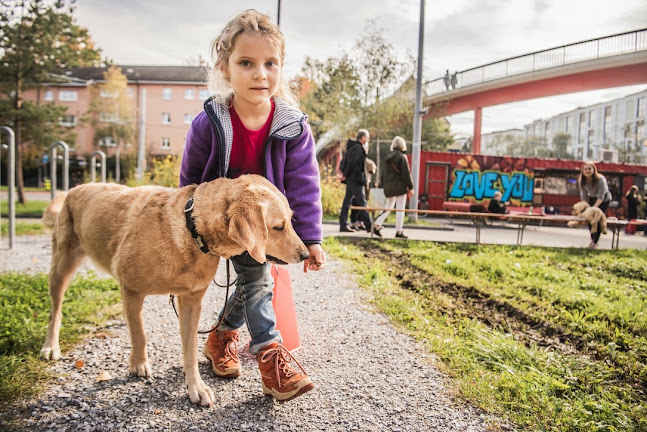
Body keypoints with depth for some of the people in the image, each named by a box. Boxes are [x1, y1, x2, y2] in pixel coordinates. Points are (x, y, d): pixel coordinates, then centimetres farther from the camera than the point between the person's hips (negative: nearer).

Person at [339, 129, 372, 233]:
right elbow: (352, 163, -19)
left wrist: (345, 174, 13)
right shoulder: (358, 148, -13)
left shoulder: (353, 147, 18)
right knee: (361, 202, -7)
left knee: (347, 202, 8)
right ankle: (368, 226, -4)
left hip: (351, 179, 10)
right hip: (355, 179, -10)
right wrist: (345, 175, -13)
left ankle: (343, 225, 11)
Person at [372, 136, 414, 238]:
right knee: (400, 209, 1)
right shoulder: (402, 156, -9)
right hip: (399, 185, -6)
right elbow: (406, 173, -10)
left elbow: (383, 173, 14)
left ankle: (377, 225, 4)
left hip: (388, 186, 6)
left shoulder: (388, 157, 10)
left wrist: (384, 185, 20)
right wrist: (410, 187, -6)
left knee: (388, 207, 15)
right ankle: (399, 232, 3)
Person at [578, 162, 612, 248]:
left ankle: (595, 242, -5)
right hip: (592, 198, 5)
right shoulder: (581, 181, -18)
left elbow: (601, 197, -33)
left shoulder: (600, 179, -33)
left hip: (604, 199, -5)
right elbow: (584, 196, -11)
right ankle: (592, 239, 20)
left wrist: (594, 207, -41)